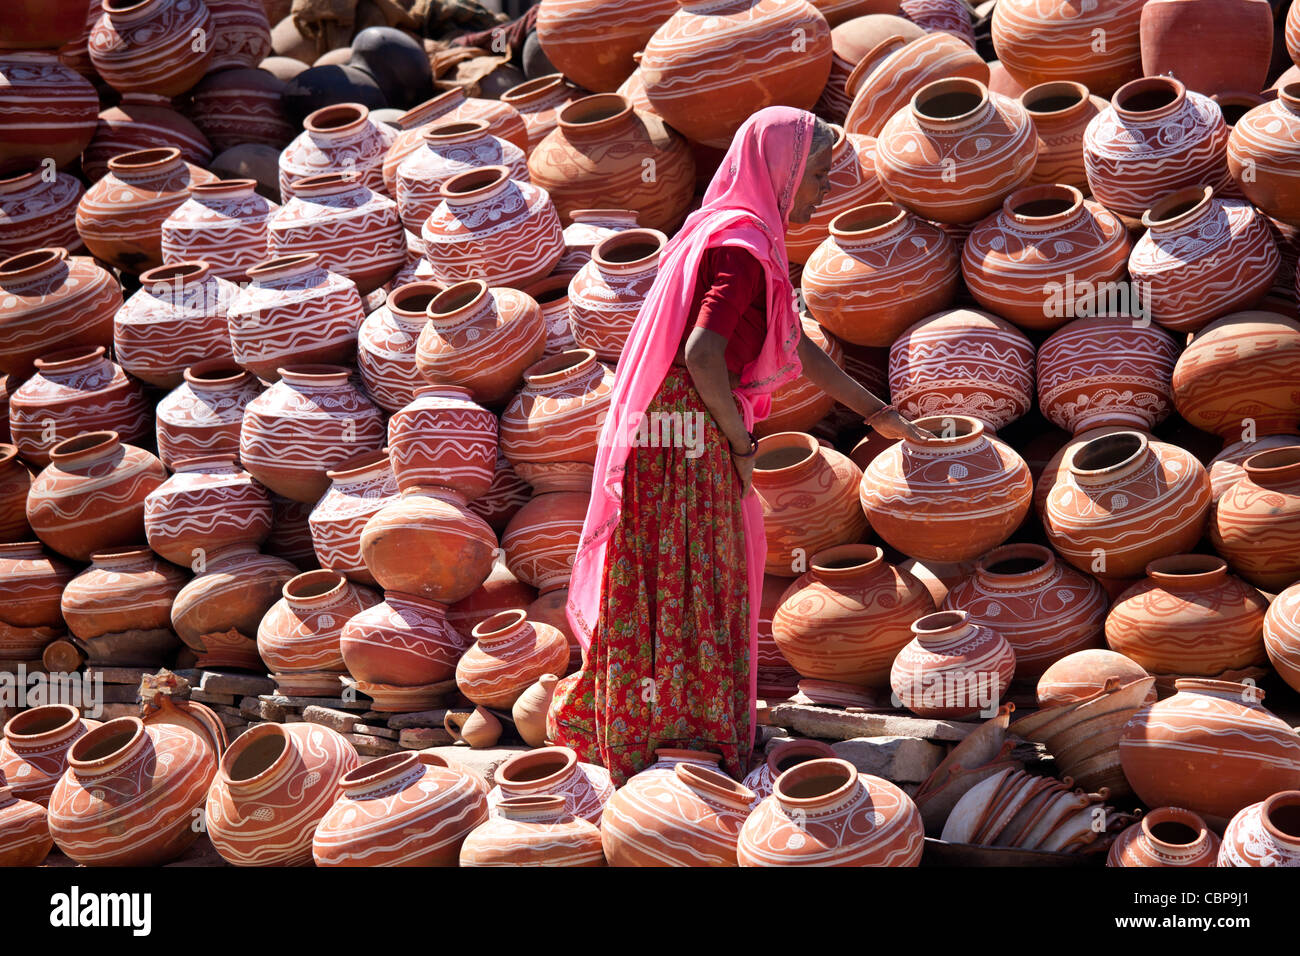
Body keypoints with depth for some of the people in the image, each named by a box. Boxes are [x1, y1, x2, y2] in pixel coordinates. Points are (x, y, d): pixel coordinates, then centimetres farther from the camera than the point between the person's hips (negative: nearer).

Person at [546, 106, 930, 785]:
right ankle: (695, 745, 13)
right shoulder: (743, 246, -16)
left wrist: (874, 411, 28)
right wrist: (742, 442, -13)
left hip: (693, 436, 10)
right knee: (689, 595, 1)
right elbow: (702, 355, -27)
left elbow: (793, 346, 24)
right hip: (689, 438, -10)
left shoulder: (735, 232, 16)